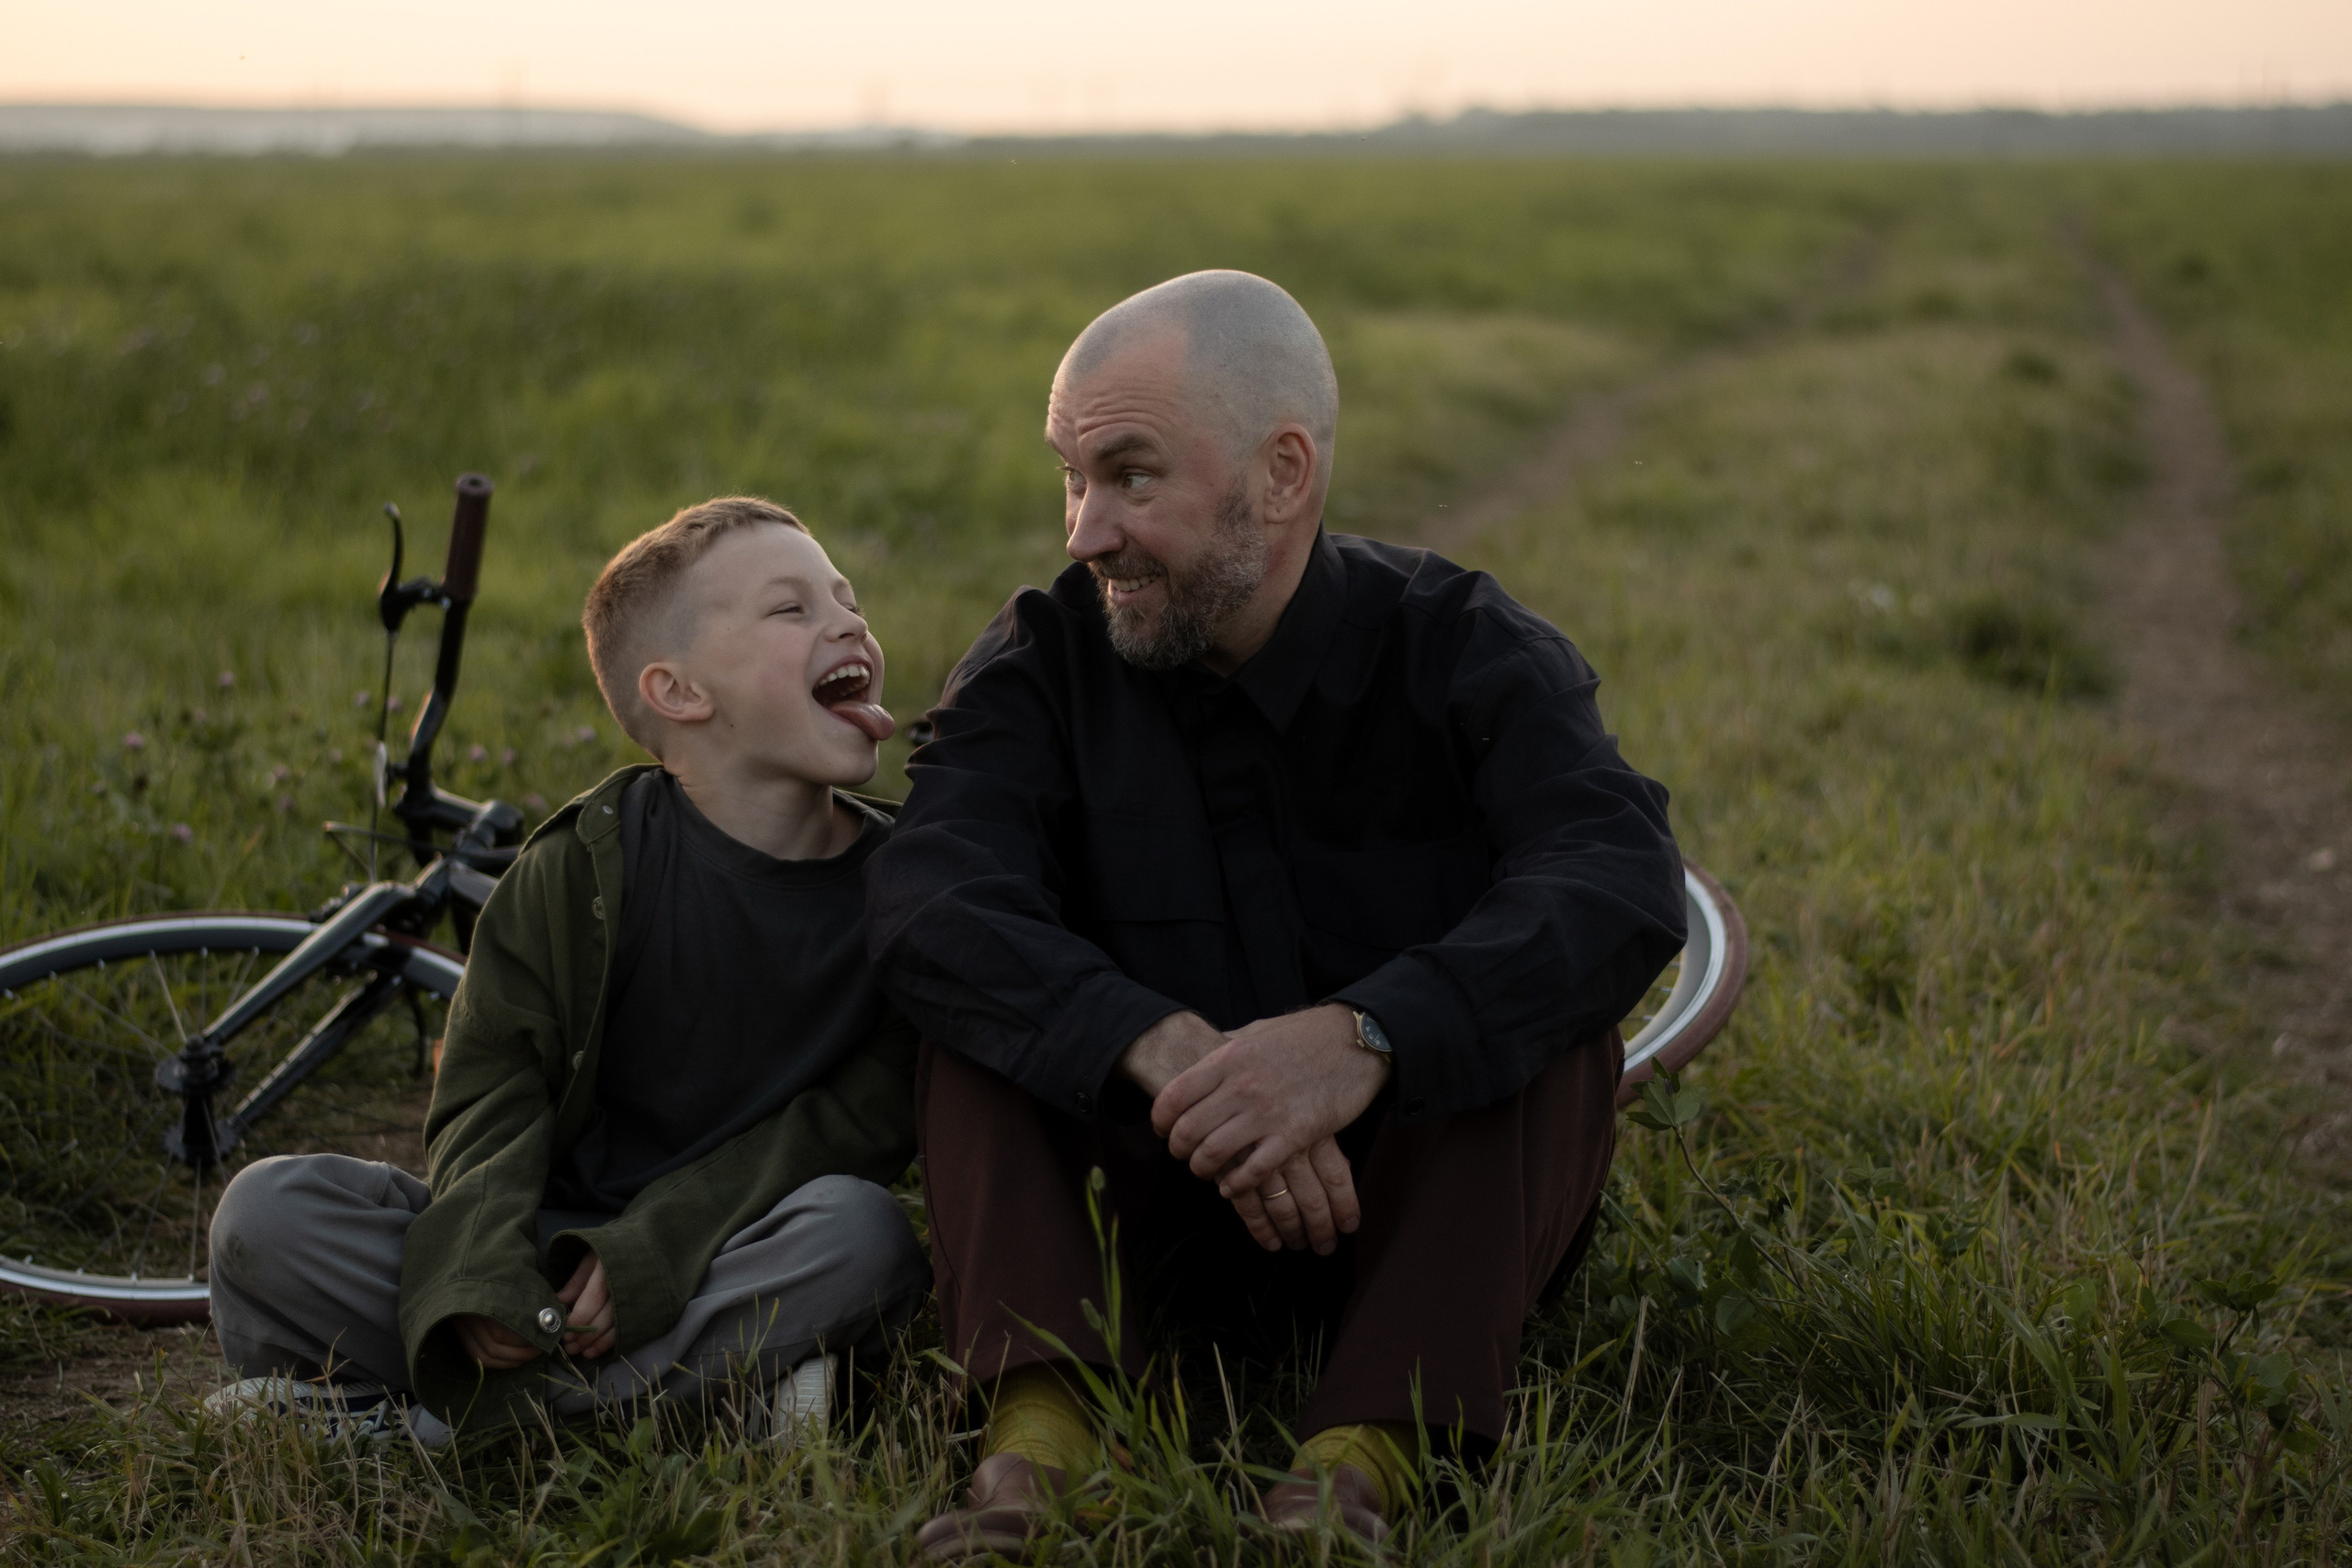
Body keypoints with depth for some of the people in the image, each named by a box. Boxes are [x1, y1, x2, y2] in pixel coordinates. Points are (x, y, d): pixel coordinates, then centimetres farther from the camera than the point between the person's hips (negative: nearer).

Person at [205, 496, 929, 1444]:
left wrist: (652, 1249, -19)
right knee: (266, 1211, -18)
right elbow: (493, 1082, -7)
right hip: (544, 1251, 0)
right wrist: (478, 1280, -26)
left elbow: (863, 1119, -8)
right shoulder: (586, 863, -4)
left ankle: (410, 1416, -28)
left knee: (860, 1233, -34)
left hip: (718, 1263, 1)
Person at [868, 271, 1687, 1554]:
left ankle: (1367, 1453, -38)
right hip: (1165, 1202, 2)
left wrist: (1365, 1038, -45)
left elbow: (1624, 881, -28)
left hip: (1433, 1200, -1)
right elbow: (928, 896, -23)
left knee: (1542, 984, -27)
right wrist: (1166, 1051, -41)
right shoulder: (1046, 659, -3)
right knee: (977, 984, -19)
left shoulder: (1460, 645, -8)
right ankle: (1039, 1425, -36)